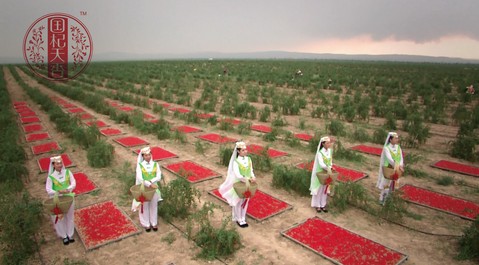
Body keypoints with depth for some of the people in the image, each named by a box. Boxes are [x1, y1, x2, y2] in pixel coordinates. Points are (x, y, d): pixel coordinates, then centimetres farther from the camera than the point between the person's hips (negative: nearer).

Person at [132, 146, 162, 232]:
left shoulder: (155, 164, -1)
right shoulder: (140, 165, -7)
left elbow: (159, 177, -7)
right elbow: (139, 178, -16)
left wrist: (150, 181, -22)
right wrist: (150, 184, -25)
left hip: (154, 188, 2)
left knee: (154, 206, 12)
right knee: (145, 206, 9)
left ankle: (154, 223, 27)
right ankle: (146, 224, 24)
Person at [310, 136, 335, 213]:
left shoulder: (330, 151, 0)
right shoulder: (320, 153, -19)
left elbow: (330, 161, 7)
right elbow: (321, 164, -28)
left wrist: (330, 168, -9)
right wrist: (327, 168, -39)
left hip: (327, 173, 6)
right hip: (320, 173, -6)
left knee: (325, 189, 14)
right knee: (318, 189, 7)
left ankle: (323, 205, 26)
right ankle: (317, 205, 21)